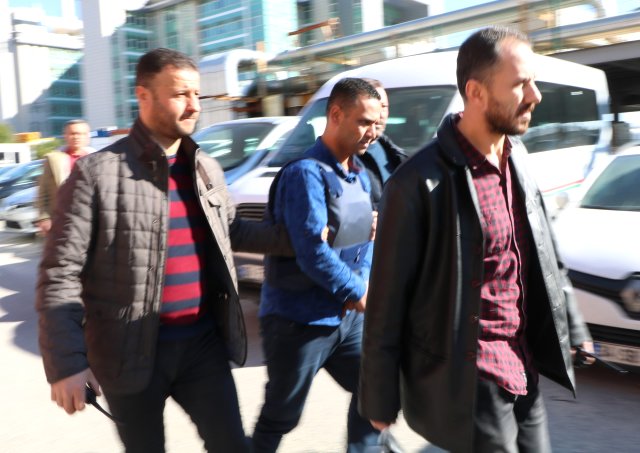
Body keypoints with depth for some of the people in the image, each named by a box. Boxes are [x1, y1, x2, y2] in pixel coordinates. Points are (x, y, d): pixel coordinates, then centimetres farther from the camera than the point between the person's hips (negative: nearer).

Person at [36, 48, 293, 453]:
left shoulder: (207, 169, 6)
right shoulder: (98, 172, -12)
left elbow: (231, 230, 21)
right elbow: (60, 273, -12)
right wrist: (66, 363, -18)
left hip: (203, 342, 4)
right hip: (133, 352, -4)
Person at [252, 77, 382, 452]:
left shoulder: (360, 175, 10)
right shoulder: (306, 173, -18)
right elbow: (313, 254, -24)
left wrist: (360, 286, -6)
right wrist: (359, 293, -12)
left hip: (347, 318, 8)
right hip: (298, 320, -7)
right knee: (281, 418, 9)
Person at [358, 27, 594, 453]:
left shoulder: (515, 157, 3)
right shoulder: (420, 183, -21)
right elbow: (387, 301, -15)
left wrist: (573, 329, 20)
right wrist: (380, 398, -8)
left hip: (522, 368, 8)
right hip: (467, 379, -7)